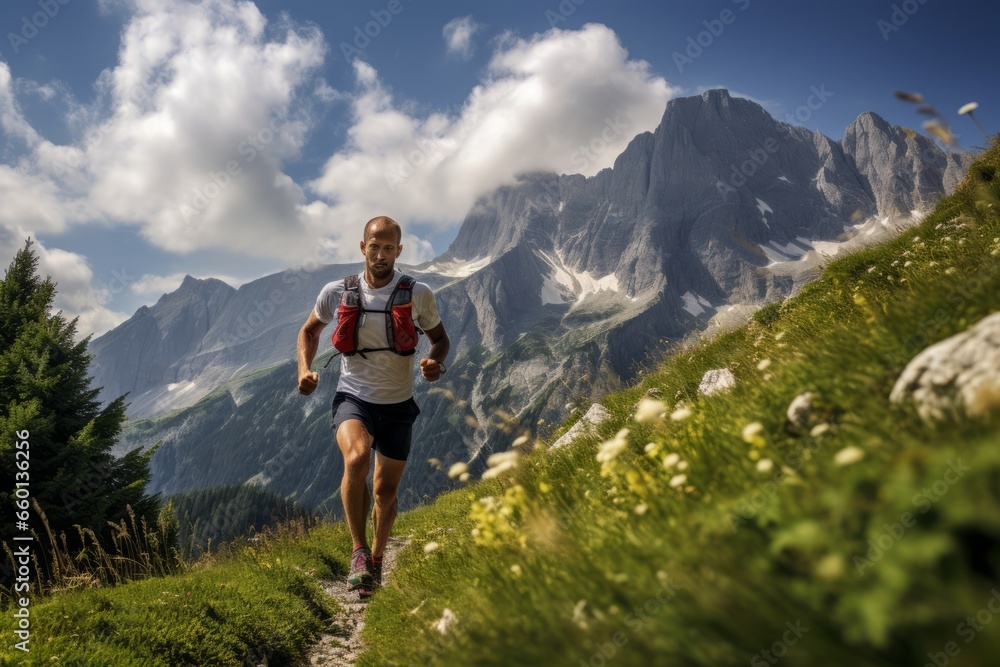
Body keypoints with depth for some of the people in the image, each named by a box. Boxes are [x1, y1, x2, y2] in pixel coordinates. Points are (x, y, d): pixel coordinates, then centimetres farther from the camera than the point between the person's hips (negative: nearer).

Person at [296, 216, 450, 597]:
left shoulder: (418, 295, -6)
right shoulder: (337, 293, -5)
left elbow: (440, 338, 7)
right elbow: (310, 330, 13)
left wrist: (435, 361, -15)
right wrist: (305, 369, -4)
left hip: (397, 405, 1)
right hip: (353, 397, -1)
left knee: (386, 490, 9)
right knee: (356, 458, -32)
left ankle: (376, 560, 36)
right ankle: (359, 551, -14)